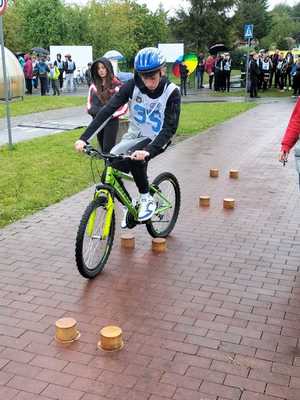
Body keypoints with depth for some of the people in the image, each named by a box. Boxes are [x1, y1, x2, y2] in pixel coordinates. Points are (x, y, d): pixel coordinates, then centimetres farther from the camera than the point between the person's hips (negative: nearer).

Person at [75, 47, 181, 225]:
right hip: (134, 136, 4)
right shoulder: (132, 86, -14)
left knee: (135, 159, -35)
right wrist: (84, 138, -30)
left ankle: (147, 199, -10)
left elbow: (170, 127, -25)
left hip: (158, 139, -3)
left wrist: (148, 150, -42)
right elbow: (107, 110, -20)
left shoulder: (172, 92, -19)